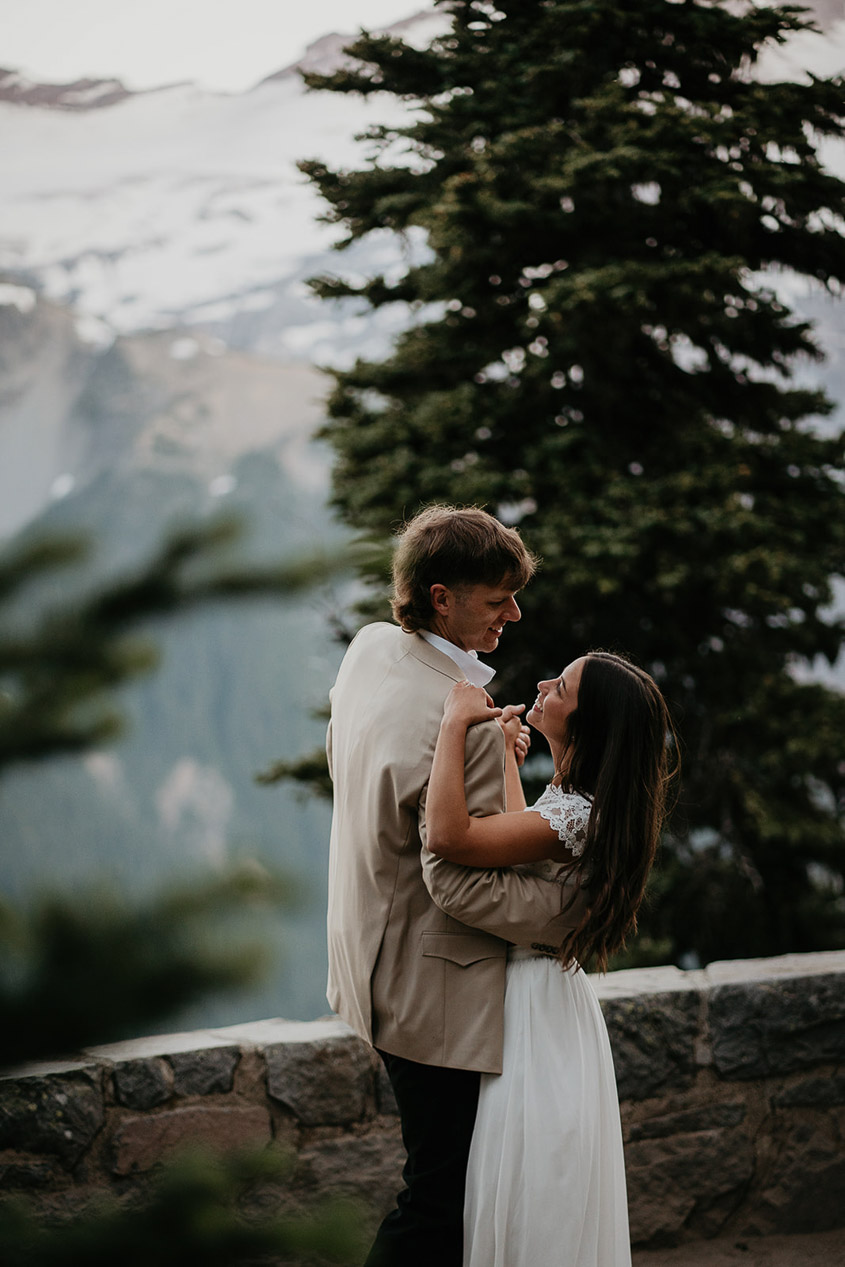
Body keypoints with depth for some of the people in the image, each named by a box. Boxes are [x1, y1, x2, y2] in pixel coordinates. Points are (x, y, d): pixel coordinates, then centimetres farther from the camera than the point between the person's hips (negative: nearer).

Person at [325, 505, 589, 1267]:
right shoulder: (466, 725, -28)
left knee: (437, 1181, 23)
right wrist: (577, 910, -17)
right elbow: (462, 885, -27)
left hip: (372, 965, 10)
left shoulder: (369, 649, 0)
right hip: (437, 995, -10)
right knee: (441, 1200, 2)